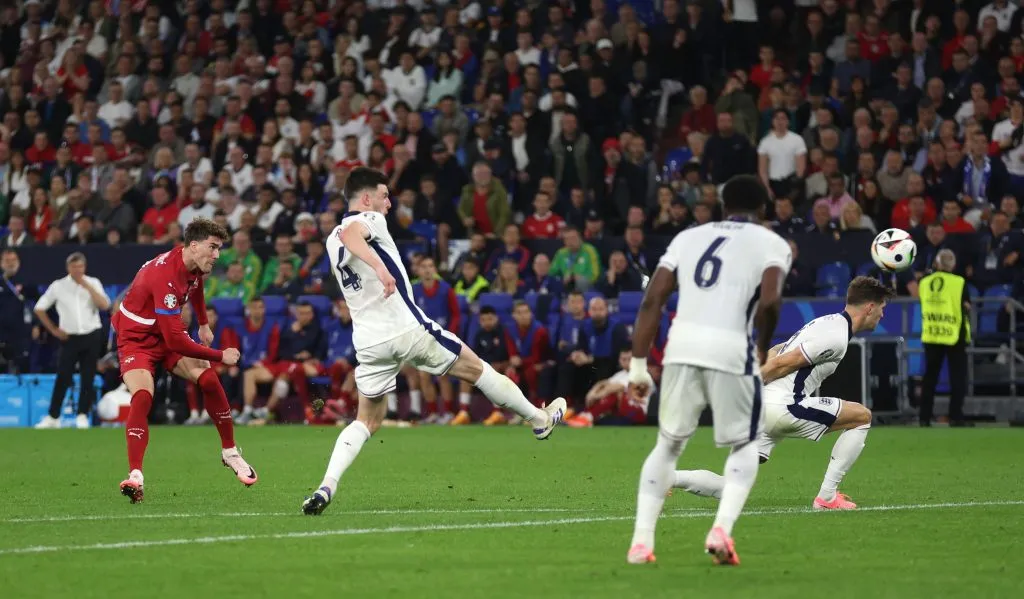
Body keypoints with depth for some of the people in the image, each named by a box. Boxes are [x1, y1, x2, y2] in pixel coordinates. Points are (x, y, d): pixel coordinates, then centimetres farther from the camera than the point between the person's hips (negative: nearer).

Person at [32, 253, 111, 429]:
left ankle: (82, 416, 8)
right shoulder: (58, 286, 1)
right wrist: (53, 330, 3)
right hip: (70, 338, 0)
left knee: (88, 378, -1)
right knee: (62, 378, -4)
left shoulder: (93, 283, 3)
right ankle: (53, 417, 2)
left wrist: (87, 286, -14)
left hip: (92, 337, 0)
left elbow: (105, 305, -13)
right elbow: (39, 309, 7)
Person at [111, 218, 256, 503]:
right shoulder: (165, 276, -34)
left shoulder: (194, 266, -7)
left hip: (169, 333, 7)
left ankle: (230, 452, 8)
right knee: (142, 395, -30)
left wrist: (203, 325, 24)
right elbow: (175, 340, -34)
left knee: (208, 380, -11)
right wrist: (220, 356, -26)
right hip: (137, 337, -7)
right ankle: (135, 477, -33)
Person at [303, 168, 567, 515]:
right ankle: (540, 419, 28)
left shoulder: (332, 242, 16)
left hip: (368, 341, 6)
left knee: (367, 422, 10)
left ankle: (327, 486, -12)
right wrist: (379, 266, -43)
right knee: (476, 368, 13)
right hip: (406, 328, -6)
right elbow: (350, 233, -30)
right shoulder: (369, 220, -7)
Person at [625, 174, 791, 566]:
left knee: (668, 444, 20)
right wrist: (764, 349, 9)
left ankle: (641, 541, 12)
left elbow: (652, 301, 12)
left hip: (681, 345, 3)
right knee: (745, 446, 17)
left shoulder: (689, 238, 22)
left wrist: (638, 365, 13)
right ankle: (722, 529, -3)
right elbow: (769, 302, -8)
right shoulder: (771, 244, 11)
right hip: (731, 347, -3)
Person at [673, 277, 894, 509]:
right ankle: (827, 497, 3)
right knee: (862, 416, 4)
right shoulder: (836, 337, -11)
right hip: (782, 406, -9)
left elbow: (772, 354, 23)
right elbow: (782, 363, -14)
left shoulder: (826, 323, 20)